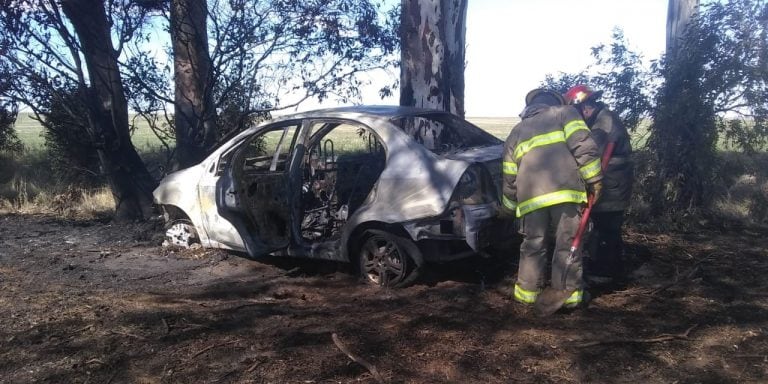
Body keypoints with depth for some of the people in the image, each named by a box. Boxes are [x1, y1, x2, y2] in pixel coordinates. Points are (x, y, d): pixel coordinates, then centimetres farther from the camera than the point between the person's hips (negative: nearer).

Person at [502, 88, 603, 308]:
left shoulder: (517, 131, 27)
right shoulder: (565, 113, 17)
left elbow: (509, 178, 26)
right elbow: (583, 146, -2)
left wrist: (508, 208, 35)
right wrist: (594, 179, 2)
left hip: (531, 194, 3)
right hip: (565, 189, -3)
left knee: (533, 245, 13)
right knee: (567, 244, 4)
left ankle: (527, 292, 17)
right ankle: (569, 294, 9)